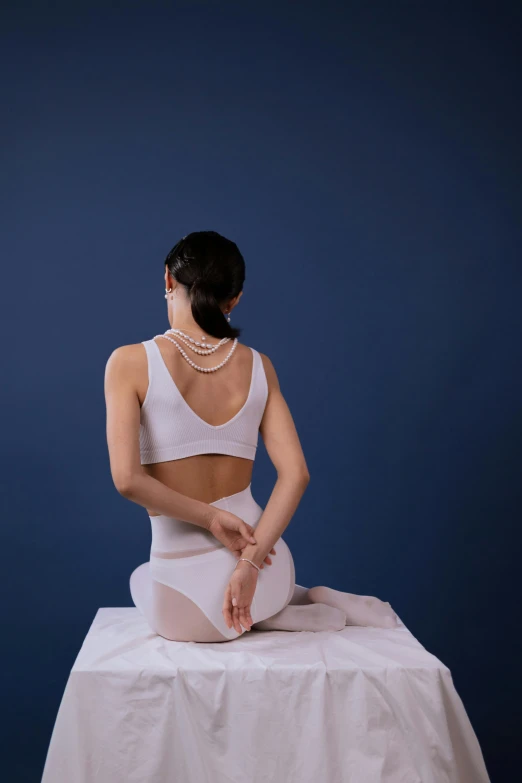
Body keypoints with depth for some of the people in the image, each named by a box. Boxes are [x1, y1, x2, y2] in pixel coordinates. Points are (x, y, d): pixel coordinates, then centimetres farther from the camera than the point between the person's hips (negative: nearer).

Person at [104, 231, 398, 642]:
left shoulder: (130, 362, -11)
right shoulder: (258, 366, 1)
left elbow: (128, 478, -19)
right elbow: (296, 474, -6)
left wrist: (209, 517, -9)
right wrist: (250, 561, -11)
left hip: (190, 601, -5)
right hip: (267, 571, 5)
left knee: (142, 577, 35)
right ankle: (317, 599, 17)